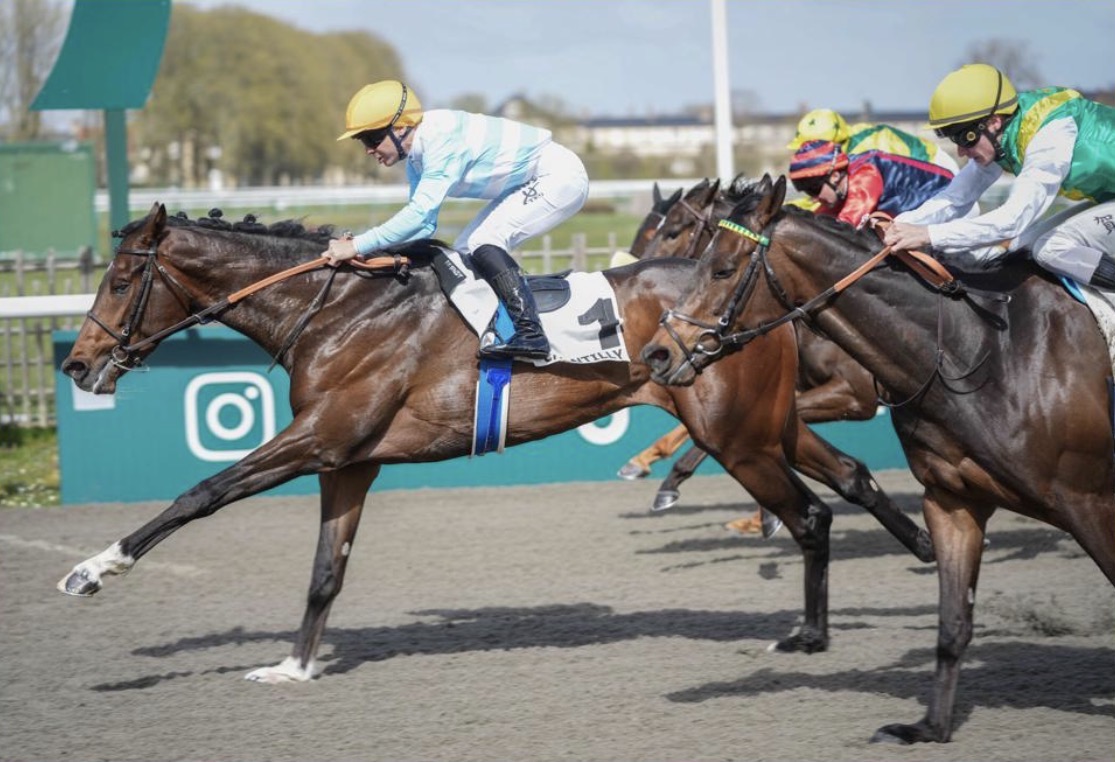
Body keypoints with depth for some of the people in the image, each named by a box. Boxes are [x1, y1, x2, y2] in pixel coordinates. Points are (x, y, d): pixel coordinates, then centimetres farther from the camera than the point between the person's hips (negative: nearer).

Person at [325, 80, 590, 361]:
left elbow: (420, 212, -33)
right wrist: (361, 245, -9)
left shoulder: (442, 139, -28)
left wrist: (358, 245, -31)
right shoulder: (417, 159, 2)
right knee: (465, 250, 6)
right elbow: (425, 225, 5)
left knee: (484, 241, -22)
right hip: (530, 183, 10)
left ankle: (530, 334, -27)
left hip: (559, 175, -10)